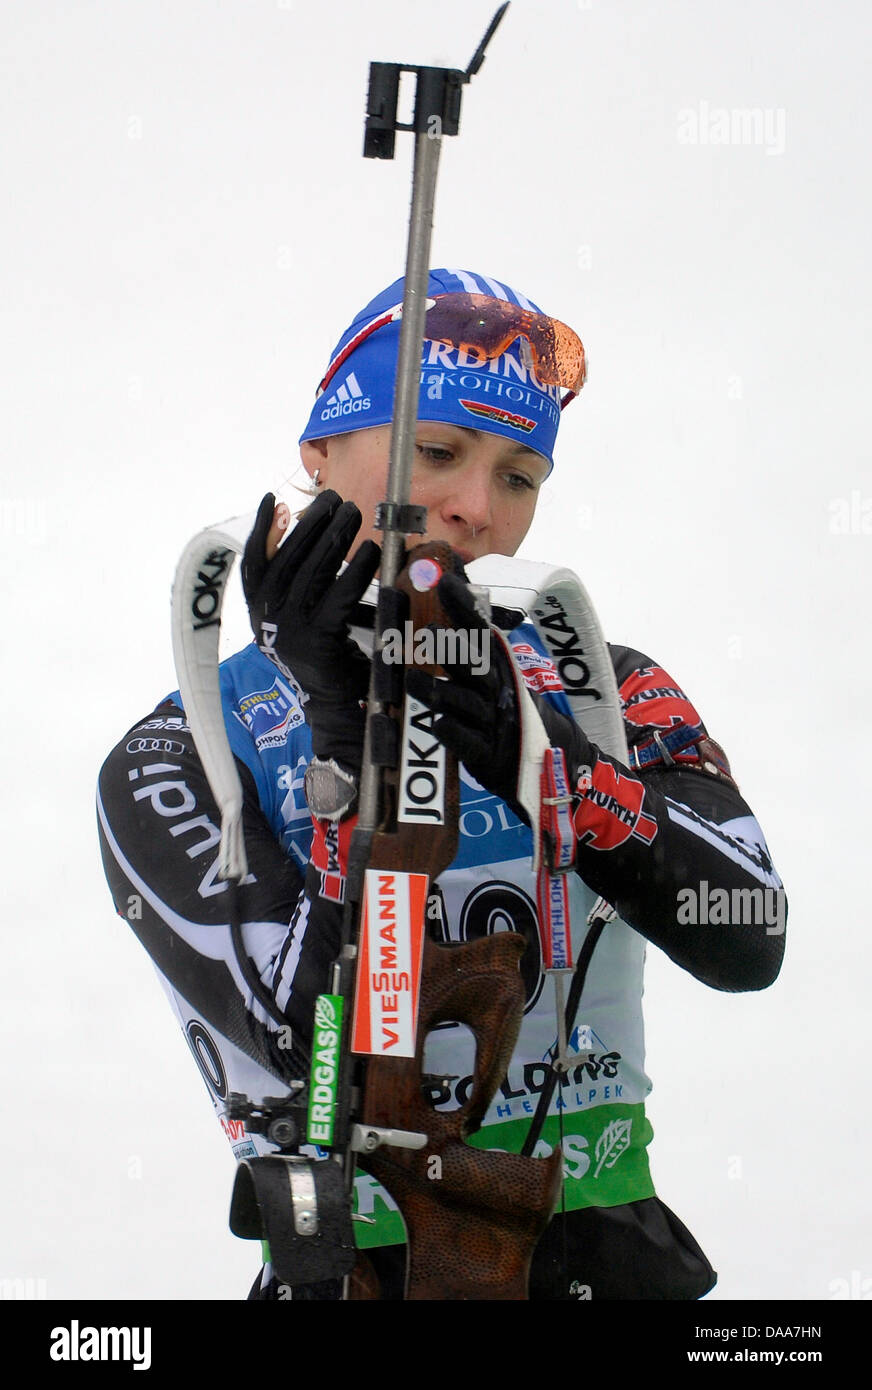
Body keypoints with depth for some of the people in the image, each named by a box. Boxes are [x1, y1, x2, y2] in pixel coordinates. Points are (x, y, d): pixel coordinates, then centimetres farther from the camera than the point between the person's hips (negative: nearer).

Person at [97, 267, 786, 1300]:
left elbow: (748, 943, -7)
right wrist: (350, 734, -17)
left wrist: (537, 757, -18)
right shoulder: (175, 763, 0)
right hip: (357, 1262, 1)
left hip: (615, 1253, 0)